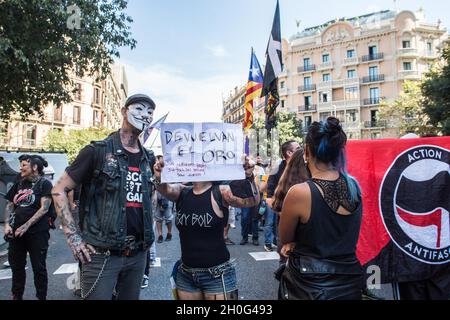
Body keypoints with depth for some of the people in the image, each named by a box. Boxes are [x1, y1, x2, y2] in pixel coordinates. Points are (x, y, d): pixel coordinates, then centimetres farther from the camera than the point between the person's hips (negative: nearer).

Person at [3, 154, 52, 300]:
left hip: (37, 233, -6)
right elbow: (9, 205, 13)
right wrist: (7, 224, -3)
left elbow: (44, 208, -13)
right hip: (16, 232, 6)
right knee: (16, 266, 16)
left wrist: (26, 226, -17)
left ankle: (41, 297, 18)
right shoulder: (19, 184, 11)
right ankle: (16, 296, 33)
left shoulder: (44, 183, -7)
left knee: (39, 267, 4)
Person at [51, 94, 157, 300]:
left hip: (138, 255, 5)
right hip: (101, 254, -5)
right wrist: (73, 235, -10)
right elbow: (59, 190, -3)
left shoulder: (149, 159, 8)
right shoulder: (97, 151, -6)